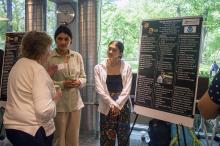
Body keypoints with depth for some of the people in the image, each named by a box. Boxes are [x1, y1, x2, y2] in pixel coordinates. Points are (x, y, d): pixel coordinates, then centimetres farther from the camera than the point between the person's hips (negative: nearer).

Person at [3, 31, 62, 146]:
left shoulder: (18, 64, 9)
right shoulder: (38, 69, -20)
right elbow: (44, 110, -29)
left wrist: (48, 76, 17)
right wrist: (55, 99, -11)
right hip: (33, 131, -9)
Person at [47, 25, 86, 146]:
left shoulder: (77, 56, 5)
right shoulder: (49, 58, -8)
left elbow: (83, 77, 11)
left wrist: (79, 82, -9)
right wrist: (62, 84, -20)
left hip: (75, 103, 4)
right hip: (58, 104, -4)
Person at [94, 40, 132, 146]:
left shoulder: (127, 67, -3)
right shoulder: (99, 68, -4)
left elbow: (126, 90, -7)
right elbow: (100, 90, -9)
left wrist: (117, 105, -15)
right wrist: (112, 104, -15)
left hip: (123, 107, 1)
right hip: (107, 108, 0)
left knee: (123, 136, 11)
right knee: (107, 137, 6)